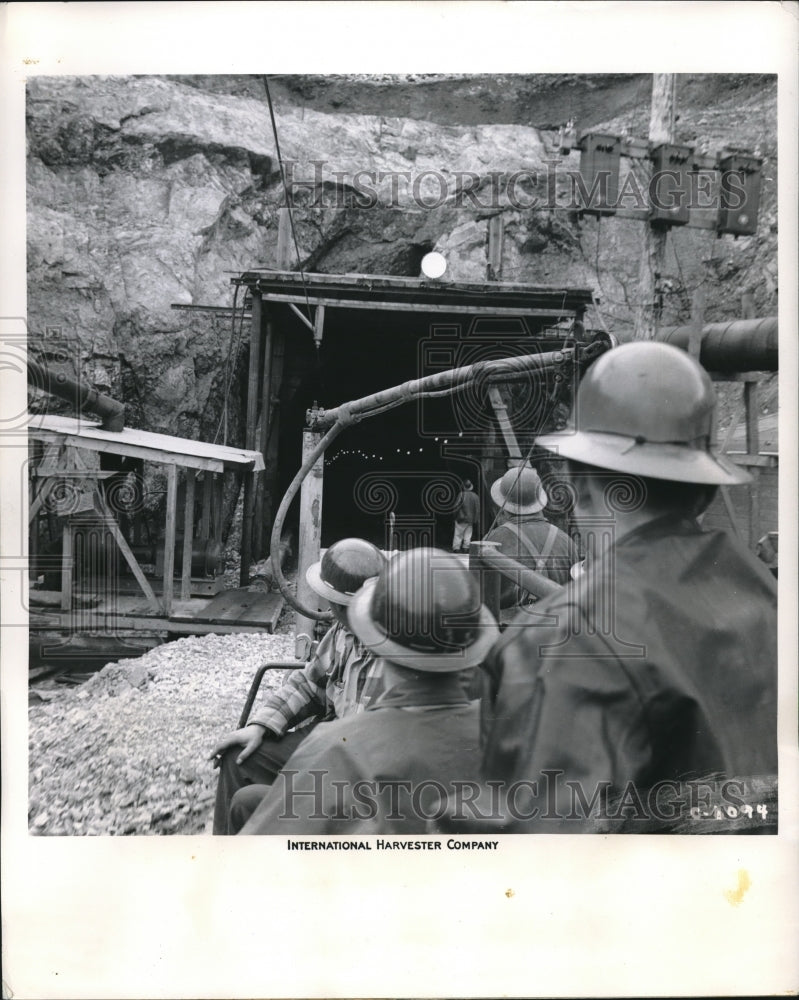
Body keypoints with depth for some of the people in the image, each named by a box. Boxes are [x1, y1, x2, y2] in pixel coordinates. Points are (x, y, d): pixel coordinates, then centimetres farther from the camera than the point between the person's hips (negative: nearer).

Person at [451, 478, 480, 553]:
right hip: (470, 519, 3)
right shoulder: (475, 496, 1)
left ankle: (456, 547, 1)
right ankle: (466, 547, 8)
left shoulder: (462, 494, -12)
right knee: (468, 534, 10)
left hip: (461, 518, -3)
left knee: (458, 534, 2)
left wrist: (455, 515, 5)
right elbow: (477, 509, 5)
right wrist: (475, 520, 12)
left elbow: (457, 506, -11)